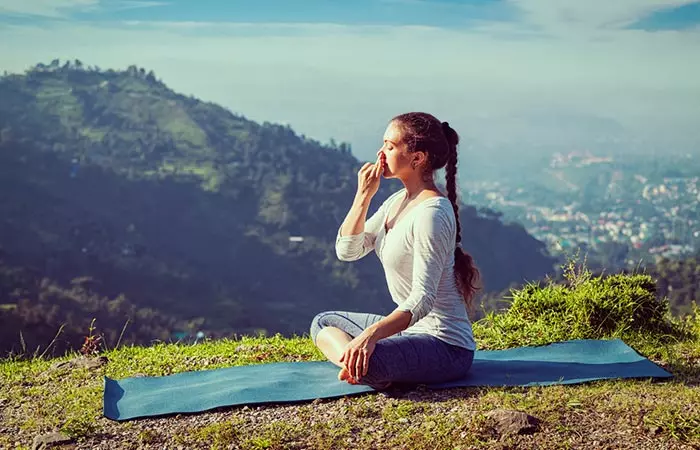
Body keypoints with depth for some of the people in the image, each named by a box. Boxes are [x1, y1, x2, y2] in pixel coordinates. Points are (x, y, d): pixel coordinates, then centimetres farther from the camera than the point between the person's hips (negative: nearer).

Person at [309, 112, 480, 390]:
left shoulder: (432, 213, -21)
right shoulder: (398, 201, 8)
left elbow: (423, 299, -27)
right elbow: (347, 251, 8)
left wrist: (372, 334, -40)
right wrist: (363, 196, -3)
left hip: (446, 345, -10)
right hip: (412, 327, 10)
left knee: (367, 361, -38)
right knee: (323, 322, 17)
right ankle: (356, 362, -8)